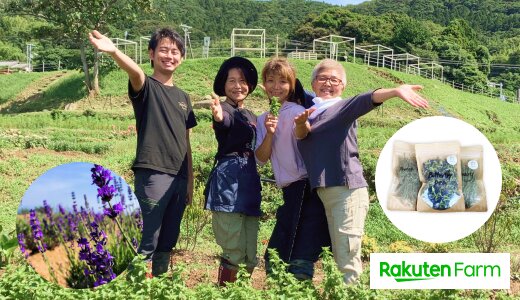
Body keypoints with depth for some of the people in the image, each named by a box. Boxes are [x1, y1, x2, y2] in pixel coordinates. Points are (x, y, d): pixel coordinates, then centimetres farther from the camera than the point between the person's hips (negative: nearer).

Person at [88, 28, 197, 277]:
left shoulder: (183, 97, 17)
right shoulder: (146, 87, -1)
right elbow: (135, 72, -26)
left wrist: (190, 182, 16)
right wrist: (113, 51, -48)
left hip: (179, 179, 6)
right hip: (152, 175, -6)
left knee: (167, 244, 13)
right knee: (146, 244, -7)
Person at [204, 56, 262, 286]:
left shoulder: (251, 116, 17)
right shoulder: (226, 110, -7)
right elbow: (226, 121, -34)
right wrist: (218, 117, -55)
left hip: (249, 183, 8)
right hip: (228, 182, -8)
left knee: (251, 256, 12)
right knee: (234, 252, -6)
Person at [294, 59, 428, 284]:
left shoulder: (342, 108, 0)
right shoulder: (309, 110, 17)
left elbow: (365, 101, -18)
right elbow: (300, 134, 2)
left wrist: (395, 91, -38)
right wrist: (301, 124, -21)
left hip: (348, 190, -6)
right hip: (323, 192, 6)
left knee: (348, 257, -8)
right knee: (338, 257, 14)